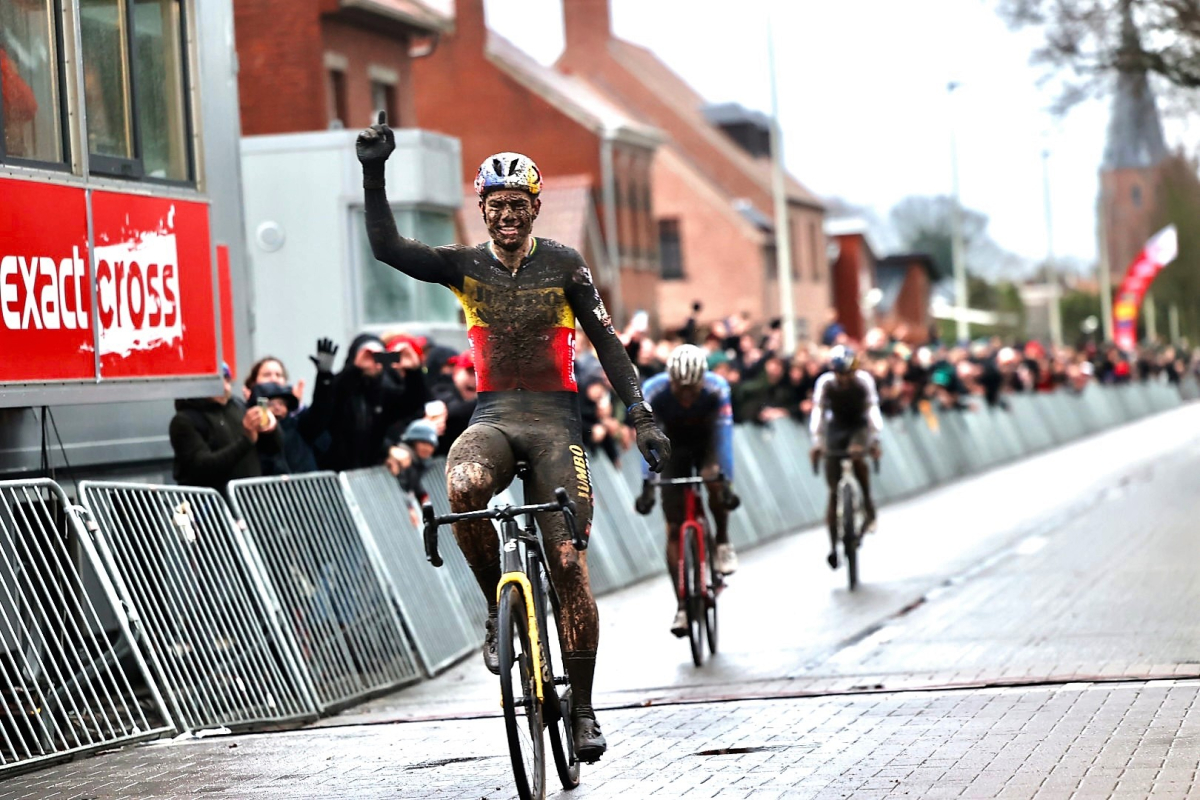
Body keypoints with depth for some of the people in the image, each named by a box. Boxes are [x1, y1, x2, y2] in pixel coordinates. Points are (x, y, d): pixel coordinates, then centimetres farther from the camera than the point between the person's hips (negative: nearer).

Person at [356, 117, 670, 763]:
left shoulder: (564, 266, 2)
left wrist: (642, 418, -8)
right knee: (463, 487, -36)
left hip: (555, 419, -1)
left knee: (567, 564, -9)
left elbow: (607, 343, 2)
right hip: (494, 417, 1)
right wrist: (373, 173, -18)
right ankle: (498, 609, -12)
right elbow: (386, 247, -7)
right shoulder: (464, 267, 5)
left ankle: (583, 709, 2)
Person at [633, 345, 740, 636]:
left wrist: (725, 480, -51)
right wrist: (646, 485, -47)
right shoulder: (653, 391, -31)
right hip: (675, 446, 1)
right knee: (673, 529, -7)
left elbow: (724, 434, -39)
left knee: (713, 479, -34)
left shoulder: (717, 389, -31)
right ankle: (682, 606, -2)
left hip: (706, 442, -1)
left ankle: (723, 543, -8)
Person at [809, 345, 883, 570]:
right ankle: (833, 545, 0)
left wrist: (875, 440, -29)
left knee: (857, 456, -36)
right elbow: (818, 412, -18)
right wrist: (817, 442, -26)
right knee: (834, 490, -4)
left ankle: (868, 507, -17)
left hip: (860, 427, -1)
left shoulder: (864, 380, -19)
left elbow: (872, 409, -21)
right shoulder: (825, 383, -18)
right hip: (836, 429, 1)